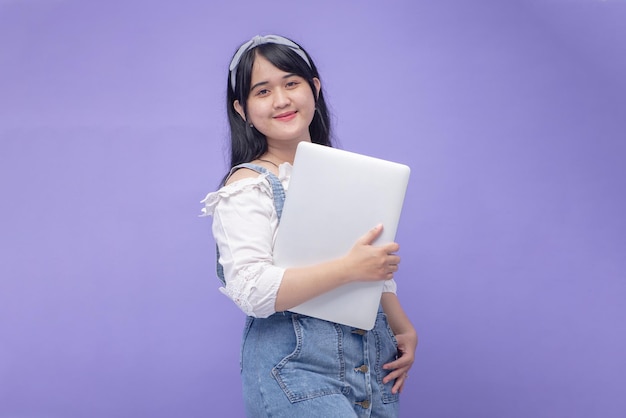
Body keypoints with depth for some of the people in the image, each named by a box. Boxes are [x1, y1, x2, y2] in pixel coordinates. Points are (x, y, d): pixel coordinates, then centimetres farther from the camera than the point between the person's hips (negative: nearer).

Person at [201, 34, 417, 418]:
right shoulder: (248, 185, -9)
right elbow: (251, 290, -20)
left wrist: (403, 329, 11)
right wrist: (349, 268, -23)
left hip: (373, 356, 6)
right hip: (296, 363, -6)